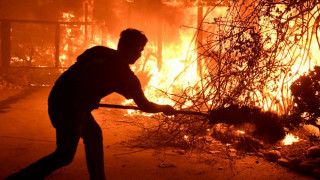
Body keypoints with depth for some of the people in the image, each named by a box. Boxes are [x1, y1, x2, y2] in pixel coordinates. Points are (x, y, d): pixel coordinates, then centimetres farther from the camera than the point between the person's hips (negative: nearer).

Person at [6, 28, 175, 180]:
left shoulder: (100, 52, 9)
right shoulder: (125, 73, -8)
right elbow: (145, 106, 2)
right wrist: (166, 108, 18)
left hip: (59, 97, 8)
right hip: (68, 107, -8)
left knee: (93, 134, 21)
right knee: (65, 156, 2)